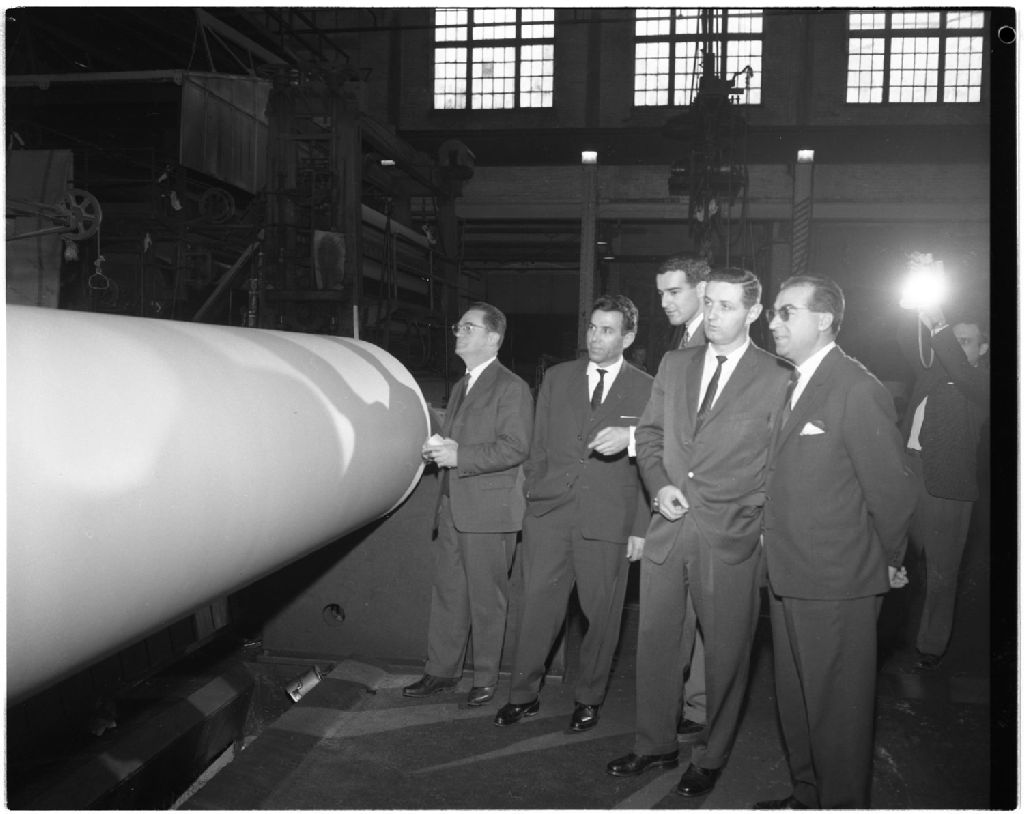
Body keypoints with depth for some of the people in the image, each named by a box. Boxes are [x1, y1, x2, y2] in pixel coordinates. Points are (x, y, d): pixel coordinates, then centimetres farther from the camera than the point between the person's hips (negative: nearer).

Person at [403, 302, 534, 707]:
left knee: (486, 600, 3)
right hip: (453, 507, 8)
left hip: (489, 510, -8)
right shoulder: (461, 386, 20)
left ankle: (485, 680, 17)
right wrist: (439, 449, 6)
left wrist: (459, 456, -18)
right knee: (447, 594, 12)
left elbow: (515, 447, -16)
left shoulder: (511, 387, -7)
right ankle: (441, 672, 24)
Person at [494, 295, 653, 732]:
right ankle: (524, 694, 21)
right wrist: (532, 497, 8)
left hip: (608, 520, -2)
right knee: (537, 606, 4)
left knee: (601, 614, 7)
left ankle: (589, 698, 26)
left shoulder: (646, 389, 2)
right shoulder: (556, 378, 10)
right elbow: (539, 447, 13)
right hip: (548, 514, 2)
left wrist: (640, 528, -1)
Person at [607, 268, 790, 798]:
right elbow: (649, 434, 14)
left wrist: (751, 514, -9)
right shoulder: (673, 365, 10)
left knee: (726, 651, 8)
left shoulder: (777, 379, -4)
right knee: (655, 641, 12)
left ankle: (710, 757, 27)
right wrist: (660, 486, -1)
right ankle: (655, 745, 30)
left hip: (731, 536, -4)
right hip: (668, 529, 4)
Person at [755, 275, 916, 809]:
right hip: (789, 578, 8)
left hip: (837, 585, -8)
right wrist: (779, 552, 11)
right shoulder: (794, 385, 12)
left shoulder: (858, 390, -15)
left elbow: (892, 488, -13)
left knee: (837, 706, 7)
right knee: (795, 700, 20)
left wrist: (889, 563, -2)